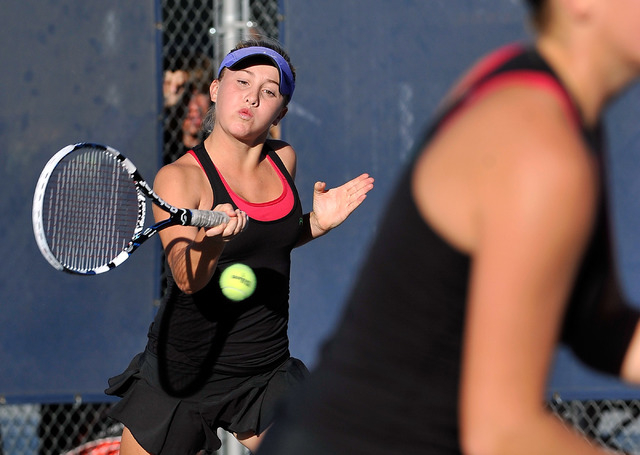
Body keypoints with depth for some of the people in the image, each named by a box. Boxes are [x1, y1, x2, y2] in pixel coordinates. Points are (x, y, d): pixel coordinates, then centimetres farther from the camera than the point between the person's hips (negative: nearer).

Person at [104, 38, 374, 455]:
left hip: (266, 372, 4)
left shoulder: (283, 160, 4)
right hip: (183, 371, -4)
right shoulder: (179, 177, -13)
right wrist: (210, 242, -48)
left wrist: (317, 222, 4)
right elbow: (187, 277, -28)